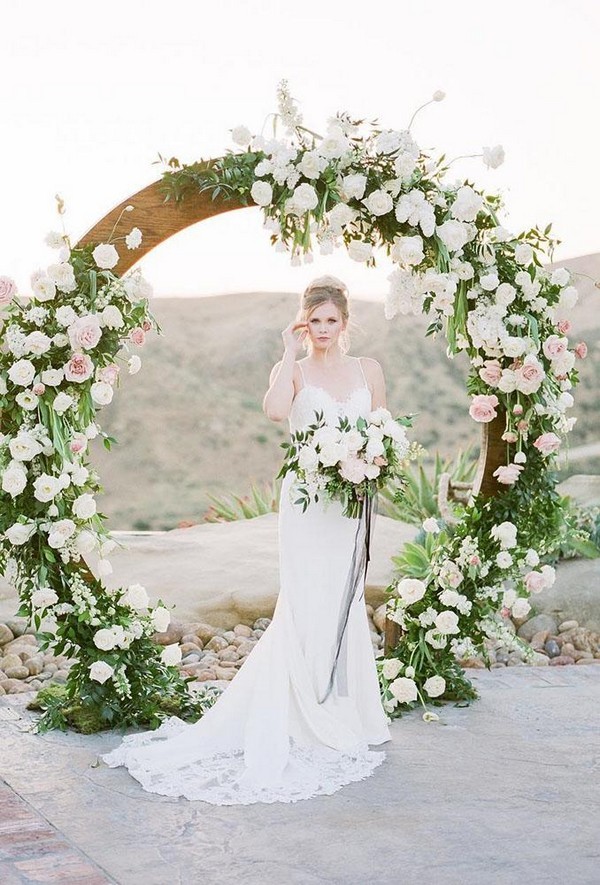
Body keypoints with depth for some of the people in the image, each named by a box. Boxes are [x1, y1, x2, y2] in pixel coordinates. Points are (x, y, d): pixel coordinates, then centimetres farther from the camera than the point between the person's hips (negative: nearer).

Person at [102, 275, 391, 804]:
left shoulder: (368, 370, 10)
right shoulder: (293, 370, 0)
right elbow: (275, 410, -23)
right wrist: (291, 352, -13)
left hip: (351, 503, 3)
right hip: (307, 500, -3)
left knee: (342, 609, 9)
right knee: (307, 610, -6)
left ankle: (342, 718, 21)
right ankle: (311, 724, 5)